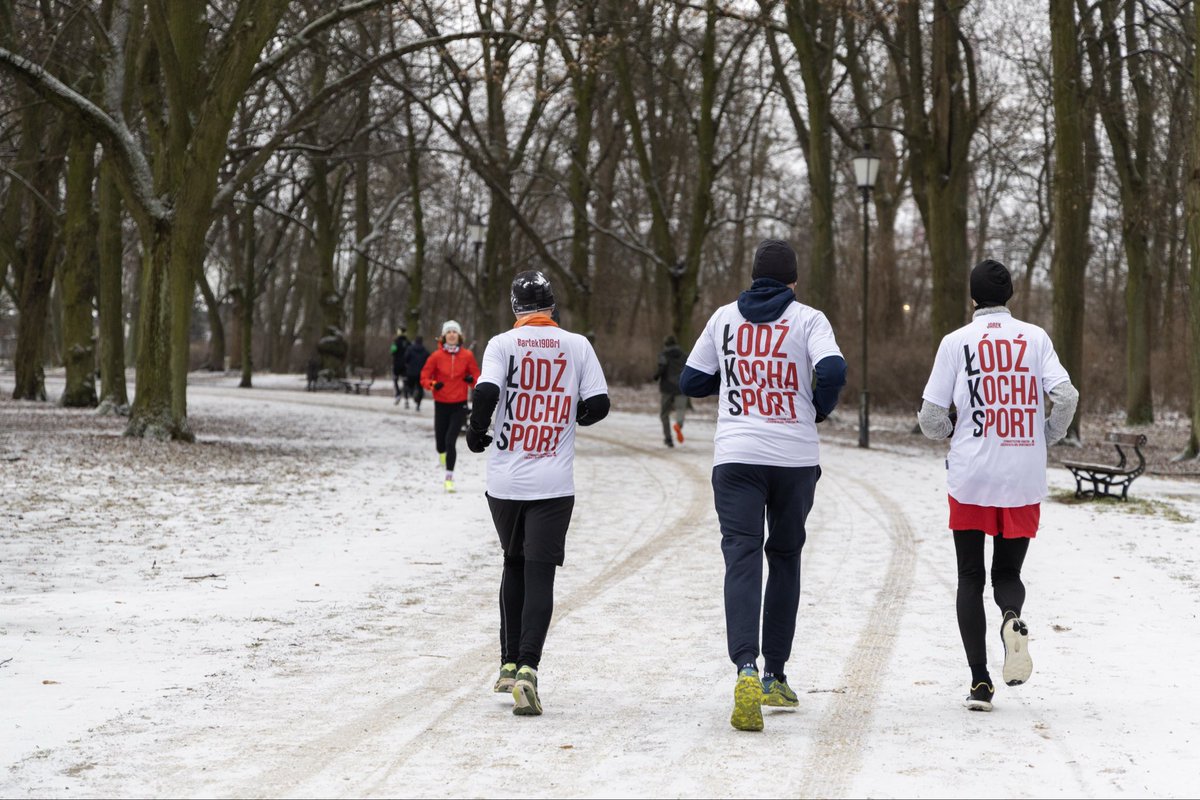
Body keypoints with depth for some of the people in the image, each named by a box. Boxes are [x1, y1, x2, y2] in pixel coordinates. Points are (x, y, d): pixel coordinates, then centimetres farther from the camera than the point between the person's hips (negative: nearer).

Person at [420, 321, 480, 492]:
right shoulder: (437, 356, -3)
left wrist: (472, 380, -14)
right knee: (441, 441, 6)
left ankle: (449, 478, -6)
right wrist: (433, 384, -19)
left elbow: (476, 375, 8)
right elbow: (424, 377, 2)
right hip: (441, 404, 1)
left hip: (459, 405, -1)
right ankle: (442, 454, 45)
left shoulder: (467, 355, -1)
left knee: (451, 440, -13)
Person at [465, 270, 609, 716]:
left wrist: (476, 432, 1)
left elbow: (486, 392, -17)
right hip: (553, 483, -1)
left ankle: (509, 664, 22)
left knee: (515, 566, 20)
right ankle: (526, 668, -19)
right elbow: (598, 404, -2)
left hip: (505, 480, 1)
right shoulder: (577, 346, 1)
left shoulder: (502, 344, -2)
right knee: (540, 575, -2)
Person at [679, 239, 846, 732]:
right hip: (796, 458, 0)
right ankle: (775, 675, 21)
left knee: (742, 560, -7)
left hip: (736, 457, 0)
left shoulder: (724, 318, 8)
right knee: (785, 558, 16)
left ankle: (747, 668, -28)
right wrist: (819, 409, 4)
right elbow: (833, 371, -16)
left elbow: (691, 382, 12)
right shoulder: (808, 319, 1)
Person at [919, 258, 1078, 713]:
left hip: (971, 480, -1)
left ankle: (980, 681, 1)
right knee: (1008, 572, 14)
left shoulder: (957, 342, -1)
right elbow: (1066, 397, -7)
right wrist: (1046, 438, 11)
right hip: (1024, 482, 1)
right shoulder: (1036, 339, 3)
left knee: (970, 578, 9)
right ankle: (1012, 618, -21)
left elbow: (931, 418, -3)